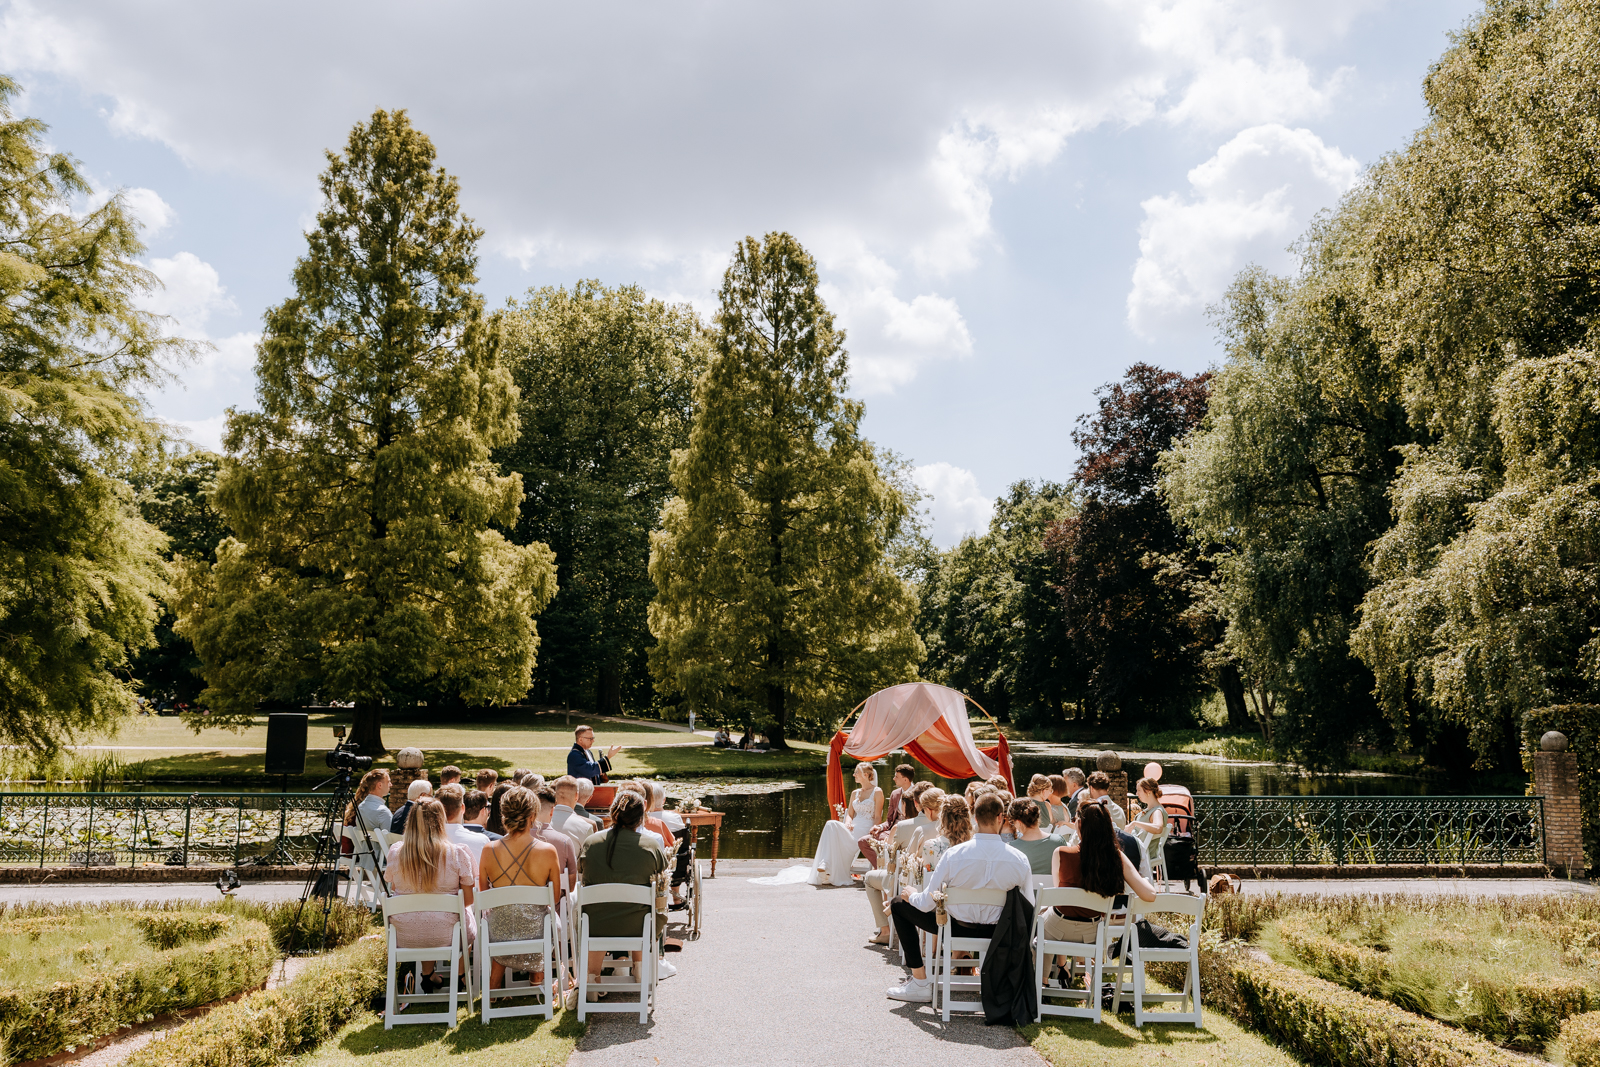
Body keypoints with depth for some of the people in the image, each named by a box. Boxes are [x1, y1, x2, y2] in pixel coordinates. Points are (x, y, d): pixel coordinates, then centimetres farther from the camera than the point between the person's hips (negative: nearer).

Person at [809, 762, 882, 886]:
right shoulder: (855, 793, 24)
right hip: (853, 829, 6)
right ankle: (824, 865, -40)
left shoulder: (877, 792, 4)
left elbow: (877, 817, -2)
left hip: (865, 831, -6)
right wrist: (848, 823, -1)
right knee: (830, 824, -28)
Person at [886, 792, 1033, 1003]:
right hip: (997, 933, 3)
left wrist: (910, 895, 9)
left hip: (958, 928, -3)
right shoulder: (1020, 859, -15)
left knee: (899, 906, 18)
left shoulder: (953, 855, -20)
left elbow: (926, 904, -15)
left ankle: (920, 983, 17)